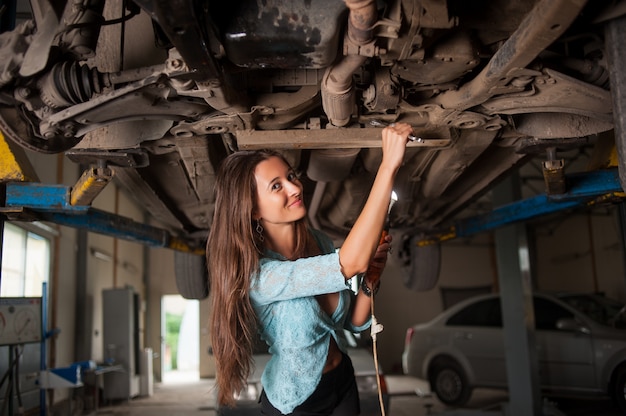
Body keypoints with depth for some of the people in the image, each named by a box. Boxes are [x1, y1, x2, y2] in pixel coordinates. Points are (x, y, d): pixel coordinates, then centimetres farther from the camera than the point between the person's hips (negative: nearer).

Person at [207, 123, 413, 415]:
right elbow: (352, 262, -42)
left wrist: (370, 279, -22)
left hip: (344, 380, 6)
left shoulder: (319, 242, -9)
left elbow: (354, 322, -3)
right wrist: (388, 164, -43)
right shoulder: (258, 275, -30)